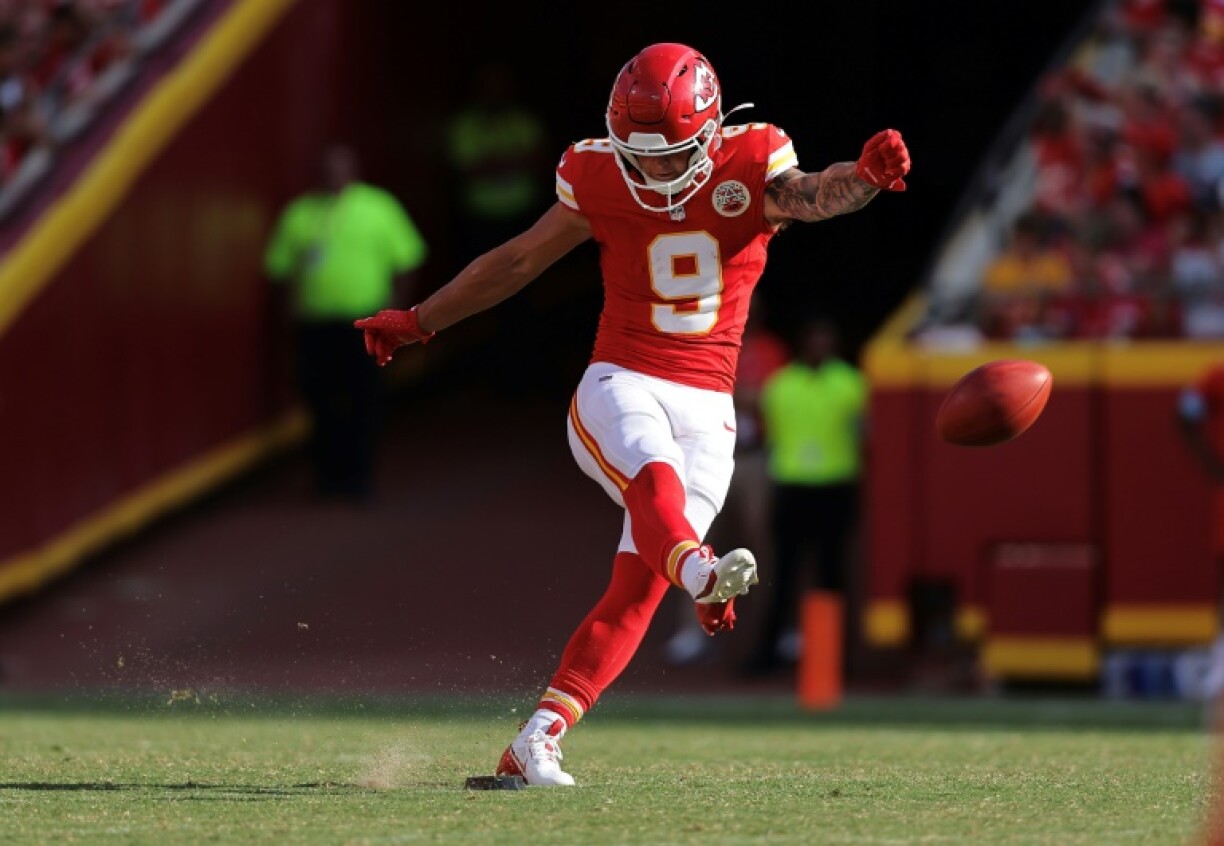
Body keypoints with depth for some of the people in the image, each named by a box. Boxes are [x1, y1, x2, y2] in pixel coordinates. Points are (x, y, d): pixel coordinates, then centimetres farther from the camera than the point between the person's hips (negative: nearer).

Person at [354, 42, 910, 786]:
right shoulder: (602, 182, 2)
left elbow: (810, 195, -22)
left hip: (706, 408, 1)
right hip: (619, 387, -1)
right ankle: (698, 571, -66)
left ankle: (537, 743, -7)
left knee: (636, 590, -8)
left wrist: (866, 174, -46)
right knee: (655, 478, -35)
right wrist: (419, 322, 22)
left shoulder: (749, 171, 0)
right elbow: (516, 262, 14)